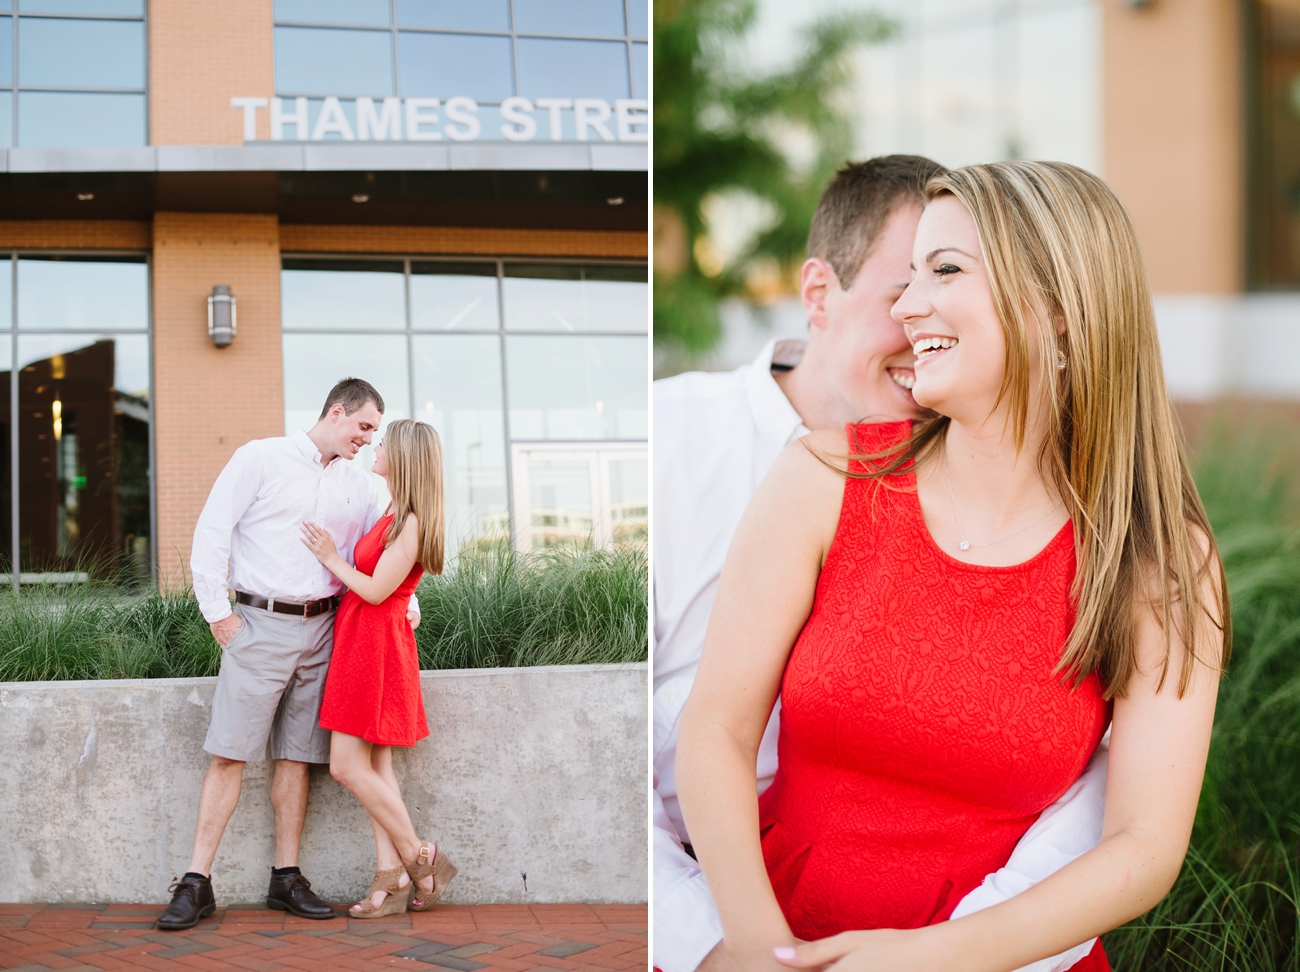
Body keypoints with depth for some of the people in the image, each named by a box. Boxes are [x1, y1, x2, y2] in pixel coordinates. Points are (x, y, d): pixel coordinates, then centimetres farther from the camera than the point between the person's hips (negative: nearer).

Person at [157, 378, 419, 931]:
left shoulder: (360, 486, 14)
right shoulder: (261, 458, -1)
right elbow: (212, 532, -3)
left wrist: (408, 598, -1)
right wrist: (218, 613, -6)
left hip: (321, 630, 5)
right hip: (261, 624, -4)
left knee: (296, 756, 7)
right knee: (229, 755, -5)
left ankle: (286, 879, 14)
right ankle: (196, 885, -1)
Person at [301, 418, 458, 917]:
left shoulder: (410, 523, -17)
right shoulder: (394, 516, 13)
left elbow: (376, 590, -18)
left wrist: (332, 559, -8)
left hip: (377, 646, -10)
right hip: (362, 643, 10)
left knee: (348, 765, -9)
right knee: (375, 766, 7)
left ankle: (419, 859, 0)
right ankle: (391, 878, 8)